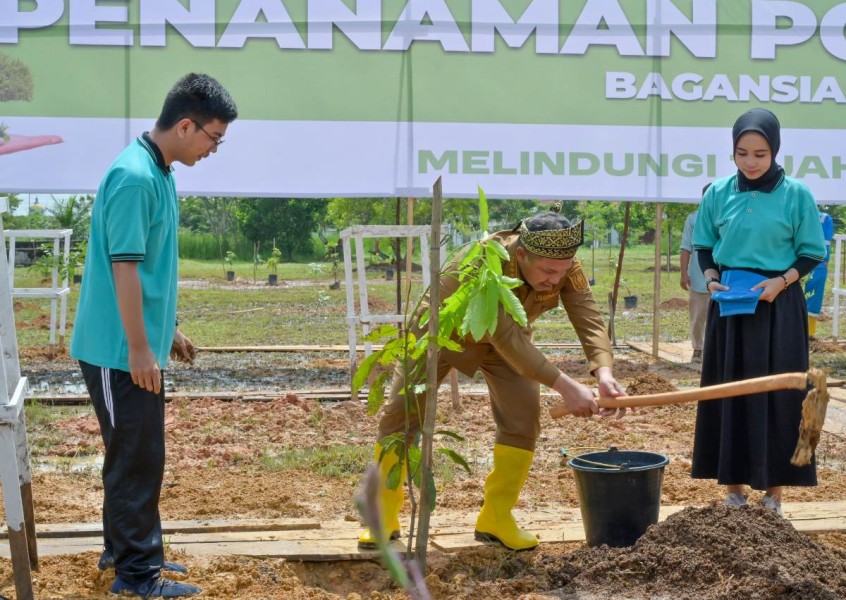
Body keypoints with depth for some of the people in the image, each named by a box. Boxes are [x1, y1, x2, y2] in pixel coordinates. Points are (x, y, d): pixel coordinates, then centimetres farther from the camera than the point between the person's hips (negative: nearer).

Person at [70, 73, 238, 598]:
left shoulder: (159, 172, 10)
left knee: (138, 454, 17)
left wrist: (169, 330, 22)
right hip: (120, 350, -10)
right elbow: (124, 268, -22)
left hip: (142, 345, 10)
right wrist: (139, 348, -21)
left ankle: (124, 548, 29)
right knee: (137, 458, -3)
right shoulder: (134, 177, -21)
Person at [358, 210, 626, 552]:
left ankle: (496, 518, 1)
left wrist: (603, 372, -52)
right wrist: (564, 386, -51)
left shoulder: (566, 269, -26)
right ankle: (384, 517, 8)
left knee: (523, 417, -11)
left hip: (507, 337, 4)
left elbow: (590, 322, -32)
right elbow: (507, 339, -46)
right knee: (401, 413, -5)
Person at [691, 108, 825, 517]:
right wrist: (711, 279, -7)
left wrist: (781, 282, -16)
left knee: (776, 396, 0)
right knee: (729, 395, 5)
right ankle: (734, 489, 14)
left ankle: (774, 492, 8)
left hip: (778, 307, -3)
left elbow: (811, 253, -1)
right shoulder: (718, 193, 2)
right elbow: (704, 246, 11)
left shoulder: (796, 194, -6)